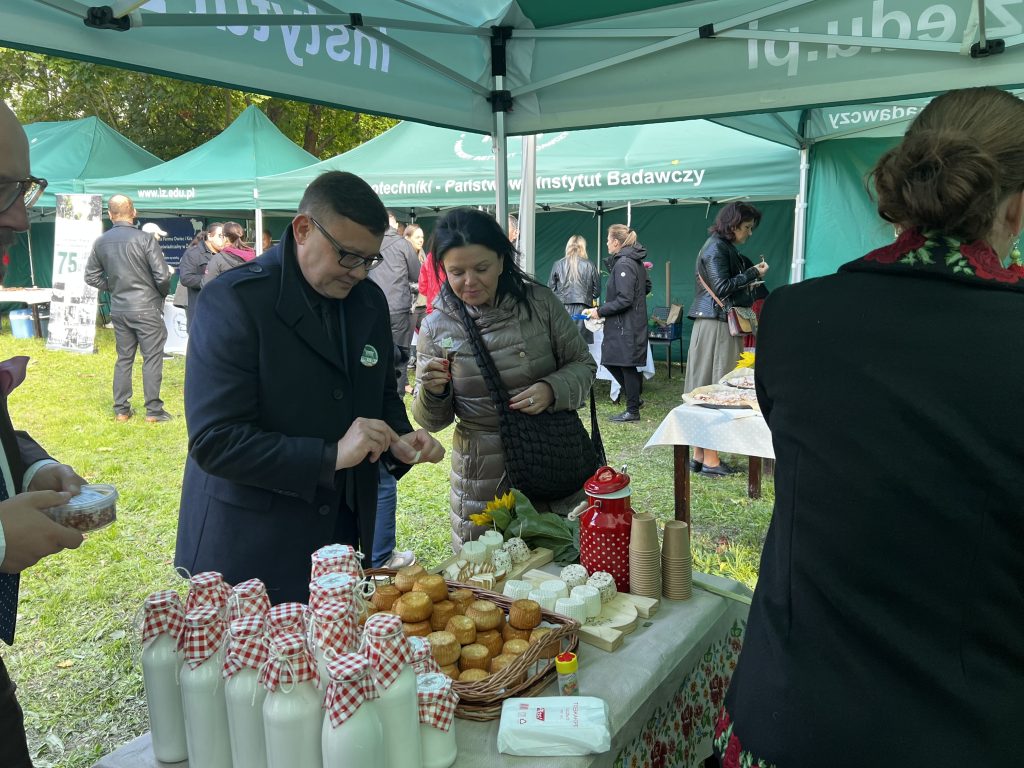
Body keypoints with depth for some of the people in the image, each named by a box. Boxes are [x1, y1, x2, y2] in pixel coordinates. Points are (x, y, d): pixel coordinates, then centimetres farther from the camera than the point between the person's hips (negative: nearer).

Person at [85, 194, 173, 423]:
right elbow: (162, 275, -15)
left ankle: (121, 409, 18)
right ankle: (153, 410, 3)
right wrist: (163, 293, 4)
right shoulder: (145, 238, -13)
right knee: (152, 358, 1)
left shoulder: (101, 242, 4)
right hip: (146, 308, -5)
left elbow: (91, 277, 9)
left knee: (124, 358, 14)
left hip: (119, 309, 5)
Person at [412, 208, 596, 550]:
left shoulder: (539, 301, -6)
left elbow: (583, 363, 2)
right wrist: (432, 392, -20)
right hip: (482, 475, 0)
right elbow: (432, 420, 2)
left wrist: (552, 390, -18)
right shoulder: (436, 326, -4)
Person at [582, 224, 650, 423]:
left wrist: (600, 311, -14)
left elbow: (624, 299, -22)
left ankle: (632, 410, 8)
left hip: (626, 325, -10)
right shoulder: (636, 261, 14)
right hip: (633, 322, 10)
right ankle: (634, 397, 25)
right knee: (610, 360, 16)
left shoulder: (623, 264, -17)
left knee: (626, 365, -2)